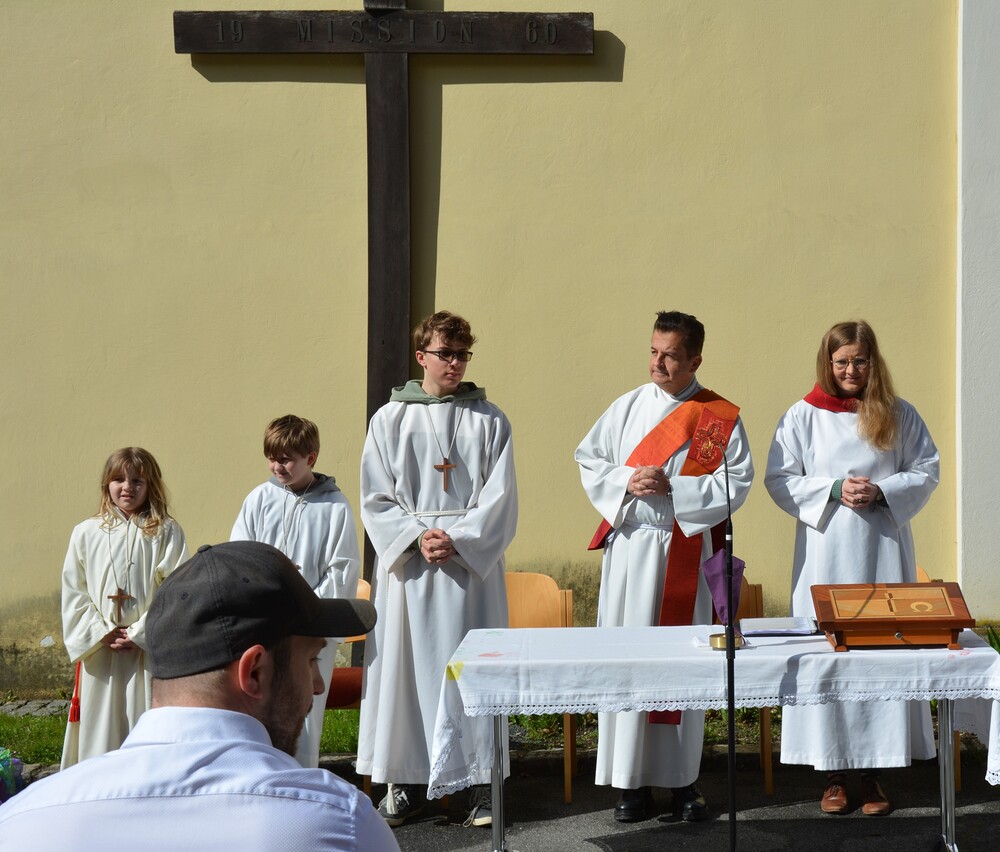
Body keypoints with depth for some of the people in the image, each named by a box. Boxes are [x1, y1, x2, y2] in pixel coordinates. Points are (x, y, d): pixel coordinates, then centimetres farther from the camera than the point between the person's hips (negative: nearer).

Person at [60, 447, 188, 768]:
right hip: (99, 652, 2)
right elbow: (73, 594, 5)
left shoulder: (167, 532, -1)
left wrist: (140, 634, -12)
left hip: (150, 651, -2)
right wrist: (102, 634, -6)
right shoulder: (86, 533, 5)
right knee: (100, 732, 7)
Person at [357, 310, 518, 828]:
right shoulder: (390, 419, 6)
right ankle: (405, 781, 10)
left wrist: (456, 540, -12)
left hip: (472, 563, -1)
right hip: (406, 561, 1)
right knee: (404, 663, 1)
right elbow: (375, 499, 3)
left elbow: (499, 500, 0)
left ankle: (479, 780, 6)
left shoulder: (488, 421, 5)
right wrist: (417, 537, -10)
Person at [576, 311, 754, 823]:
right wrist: (626, 482, -9)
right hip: (629, 546, 2)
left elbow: (736, 482, -5)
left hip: (685, 550, -2)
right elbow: (589, 460, 10)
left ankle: (681, 777, 12)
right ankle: (630, 779, 8)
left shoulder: (720, 417, 1)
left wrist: (672, 487, -14)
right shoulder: (627, 407, 9)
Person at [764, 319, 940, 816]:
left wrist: (880, 491, -10)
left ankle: (873, 771, 9)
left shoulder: (899, 415, 7)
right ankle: (833, 773, 7)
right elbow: (779, 480, 2)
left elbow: (927, 472, 7)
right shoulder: (804, 416, 3)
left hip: (883, 551, 1)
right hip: (826, 551, -1)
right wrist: (834, 490, -12)